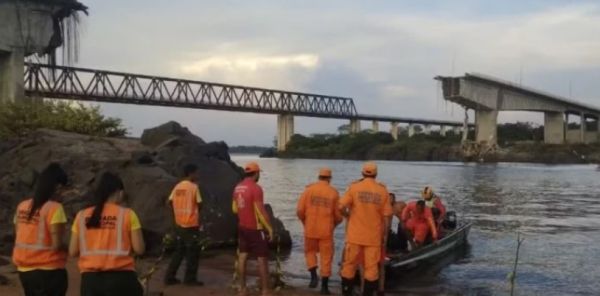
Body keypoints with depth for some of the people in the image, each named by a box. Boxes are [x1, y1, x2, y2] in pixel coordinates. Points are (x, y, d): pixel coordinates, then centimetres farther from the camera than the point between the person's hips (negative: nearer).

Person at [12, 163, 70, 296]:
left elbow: (18, 238, 10)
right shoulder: (54, 208, -15)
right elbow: (56, 244, -17)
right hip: (48, 271, -7)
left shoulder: (22, 206, 6)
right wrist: (67, 249, 2)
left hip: (24, 270, 7)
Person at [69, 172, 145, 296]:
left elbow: (73, 251, 6)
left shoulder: (82, 216, 6)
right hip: (120, 277, -3)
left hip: (90, 278, 3)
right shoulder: (127, 214, -3)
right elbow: (139, 249, -5)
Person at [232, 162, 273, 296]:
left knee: (243, 256, 10)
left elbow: (235, 208, 14)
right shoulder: (256, 188, -19)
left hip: (242, 227, 7)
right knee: (262, 259, -1)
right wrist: (269, 228, -13)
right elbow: (261, 211, -21)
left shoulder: (237, 188, 5)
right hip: (256, 228, -7)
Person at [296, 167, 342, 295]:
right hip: (326, 230, -1)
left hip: (310, 229, 1)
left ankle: (314, 276, 3)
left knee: (310, 251, 21)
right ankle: (324, 287, 11)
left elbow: (300, 210, -5)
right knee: (326, 257, 8)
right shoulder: (334, 192, -2)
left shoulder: (309, 189, -2)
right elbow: (339, 215, -3)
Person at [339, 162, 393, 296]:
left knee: (350, 264, 10)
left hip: (355, 235, 0)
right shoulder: (383, 191, 0)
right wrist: (385, 235, 7)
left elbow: (341, 207, -12)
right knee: (371, 267, 5)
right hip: (374, 236, 0)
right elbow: (386, 216, -1)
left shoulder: (354, 187, -4)